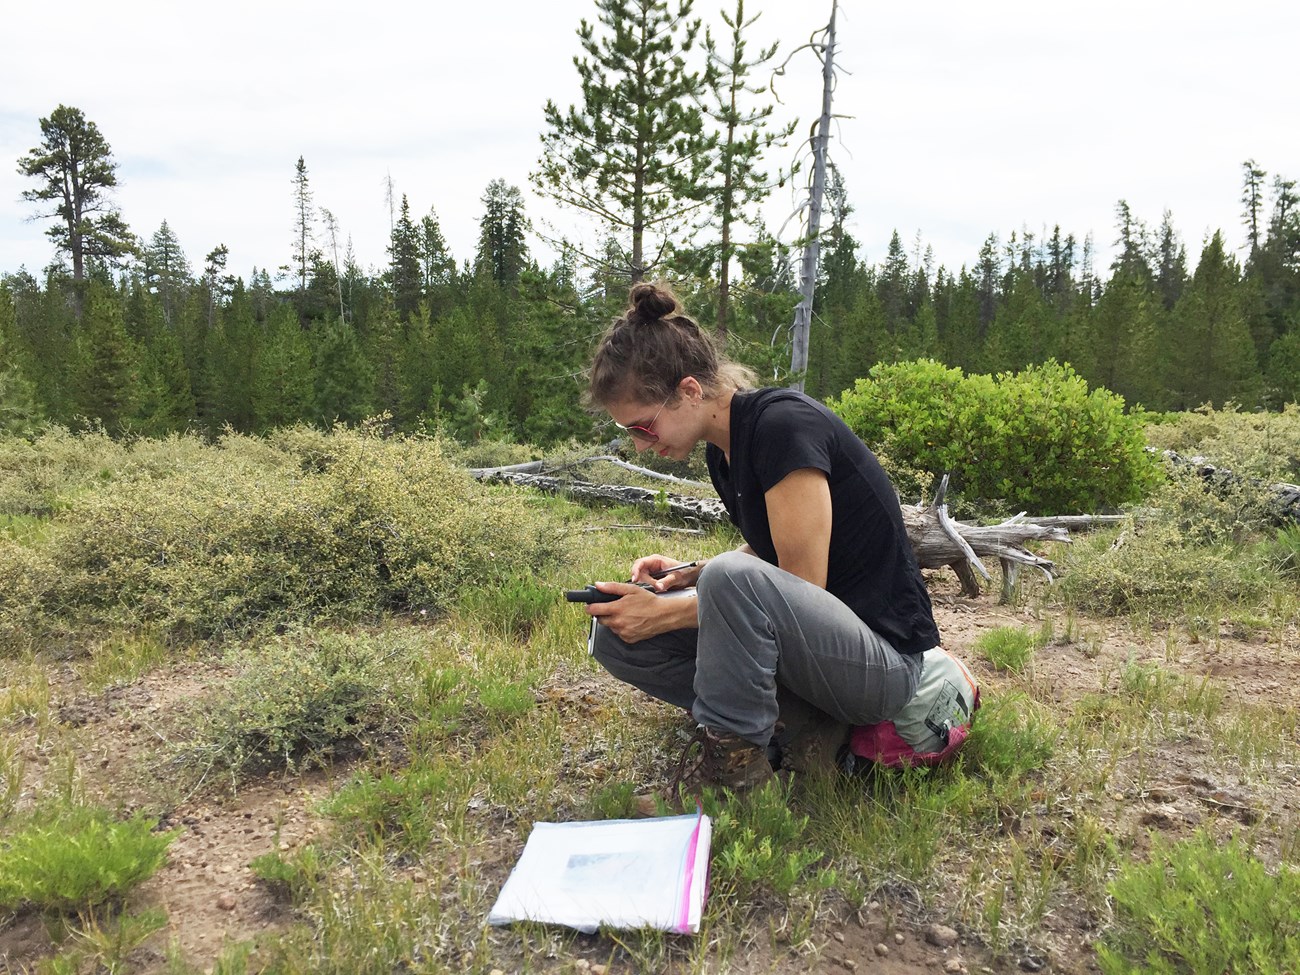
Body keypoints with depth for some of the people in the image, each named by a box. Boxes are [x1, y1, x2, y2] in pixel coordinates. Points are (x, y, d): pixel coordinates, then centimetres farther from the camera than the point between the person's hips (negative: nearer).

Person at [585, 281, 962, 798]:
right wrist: (687, 574, -1)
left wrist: (667, 613, -18)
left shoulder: (784, 423, -21)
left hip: (884, 660, -8)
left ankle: (733, 764, -15)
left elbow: (802, 584, -21)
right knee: (617, 634, -4)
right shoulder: (724, 448, 4)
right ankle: (793, 727, -4)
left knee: (734, 579, -37)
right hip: (812, 639, 8)